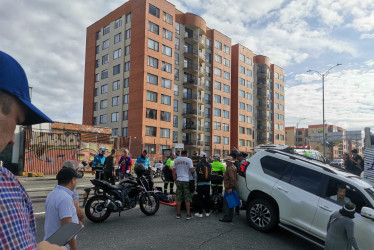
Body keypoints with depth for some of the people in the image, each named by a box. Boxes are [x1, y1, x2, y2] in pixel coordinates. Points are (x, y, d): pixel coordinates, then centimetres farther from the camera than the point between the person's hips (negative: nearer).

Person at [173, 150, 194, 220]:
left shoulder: (176, 160, 7)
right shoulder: (189, 160, -5)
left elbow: (173, 171, 8)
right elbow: (192, 170, -12)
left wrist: (175, 179, 16)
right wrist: (194, 170, 10)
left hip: (179, 180, 4)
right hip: (186, 180, -3)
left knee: (179, 198, 9)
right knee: (187, 199, 2)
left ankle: (178, 214, 14)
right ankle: (188, 215, 4)